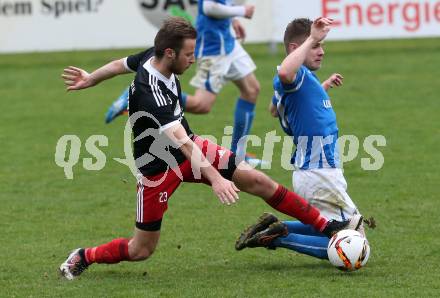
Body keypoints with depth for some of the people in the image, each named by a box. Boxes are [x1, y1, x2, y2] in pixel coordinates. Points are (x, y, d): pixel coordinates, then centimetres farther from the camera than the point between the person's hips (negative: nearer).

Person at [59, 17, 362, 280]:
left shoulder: (152, 56, -11)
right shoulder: (151, 94, -36)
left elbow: (119, 64, 10)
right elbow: (181, 142, -46)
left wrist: (90, 79, 29)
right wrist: (214, 178, -55)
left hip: (189, 146, 7)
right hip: (158, 167, -7)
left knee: (257, 180, -7)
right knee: (141, 250, 2)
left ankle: (328, 226, -3)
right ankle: (83, 257, 28)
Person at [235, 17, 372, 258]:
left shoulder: (305, 77, 14)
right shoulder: (299, 75, -17)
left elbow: (274, 109, 36)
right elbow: (284, 73, -44)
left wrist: (323, 87, 37)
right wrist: (312, 38, -37)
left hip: (313, 173, 10)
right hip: (319, 174, -10)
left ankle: (273, 229, 11)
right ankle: (279, 238, -11)